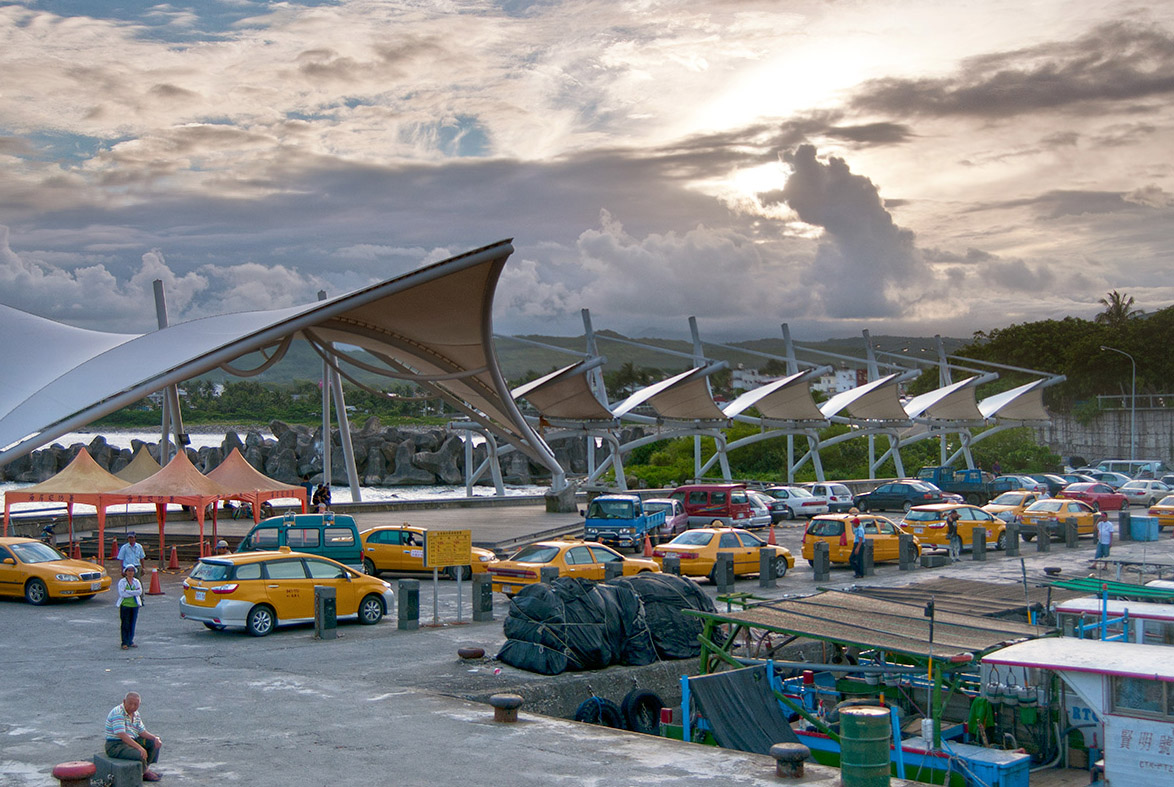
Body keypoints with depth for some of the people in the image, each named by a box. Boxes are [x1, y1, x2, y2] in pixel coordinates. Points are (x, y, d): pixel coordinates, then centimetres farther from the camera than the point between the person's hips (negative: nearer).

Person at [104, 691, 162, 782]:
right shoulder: (118, 713, -21)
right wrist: (139, 747, -35)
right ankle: (145, 773, 0)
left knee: (156, 742, 7)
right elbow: (122, 735, -30)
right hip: (115, 746, -9)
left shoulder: (135, 714, 8)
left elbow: (142, 732, 11)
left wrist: (155, 738, -9)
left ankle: (146, 769, 7)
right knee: (140, 755, -31)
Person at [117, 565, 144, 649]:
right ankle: (124, 643, -2)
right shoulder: (122, 582, 1)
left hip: (135, 605, 3)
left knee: (132, 624, 5)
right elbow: (122, 593, -12)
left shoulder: (136, 582, 11)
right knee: (125, 625, -5)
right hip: (125, 605, -3)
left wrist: (127, 591, -13)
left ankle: (130, 641, 14)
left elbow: (139, 592, -6)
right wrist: (134, 593, -10)